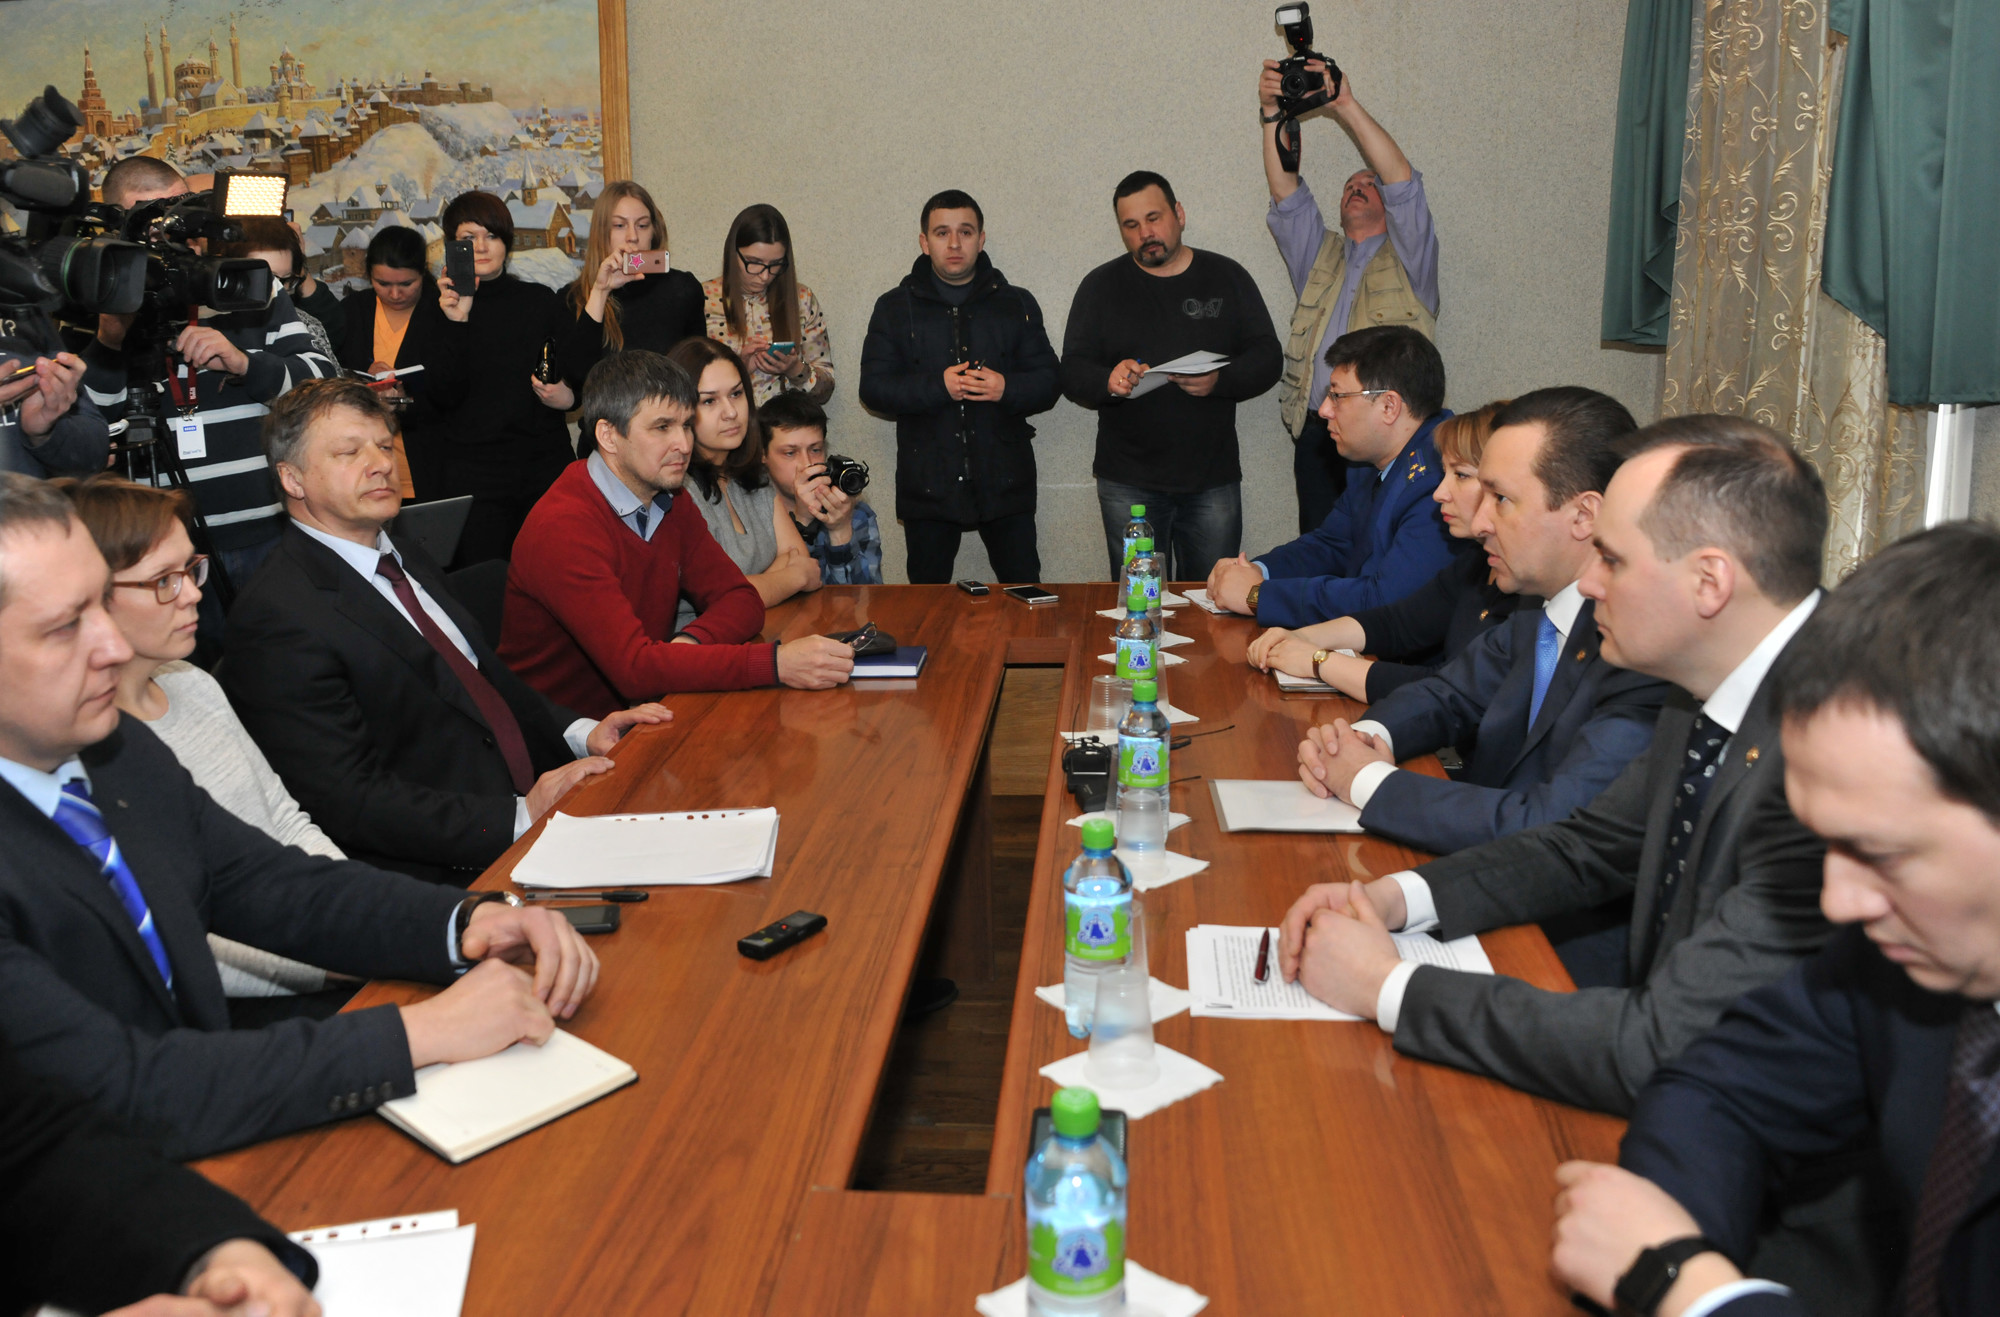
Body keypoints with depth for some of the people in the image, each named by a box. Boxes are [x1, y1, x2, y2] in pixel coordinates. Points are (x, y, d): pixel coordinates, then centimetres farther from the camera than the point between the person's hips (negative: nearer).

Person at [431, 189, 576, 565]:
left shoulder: (540, 301, 10)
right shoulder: (438, 308, 5)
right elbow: (444, 396, -6)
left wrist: (569, 396, -5)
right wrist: (457, 322, -14)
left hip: (546, 464, 2)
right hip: (473, 471, -1)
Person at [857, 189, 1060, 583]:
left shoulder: (1017, 304, 11)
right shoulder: (895, 308, 7)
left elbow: (1049, 380, 6)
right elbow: (873, 388, -2)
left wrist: (1007, 389, -15)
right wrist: (938, 387, -17)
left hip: (1005, 484, 1)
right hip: (927, 487, 0)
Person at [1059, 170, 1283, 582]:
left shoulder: (1228, 278, 8)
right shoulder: (1101, 286, 7)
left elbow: (1267, 357, 3)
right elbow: (1072, 372, 2)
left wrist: (1220, 381, -18)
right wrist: (1108, 381, -21)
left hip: (1214, 480, 1)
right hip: (1128, 482, 0)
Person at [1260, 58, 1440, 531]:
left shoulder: (1407, 259, 12)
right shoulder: (1319, 256, 23)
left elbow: (1403, 183, -2)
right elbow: (1286, 193, 11)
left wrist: (1346, 105, -7)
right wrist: (1272, 112, -1)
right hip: (1317, 434, 4)